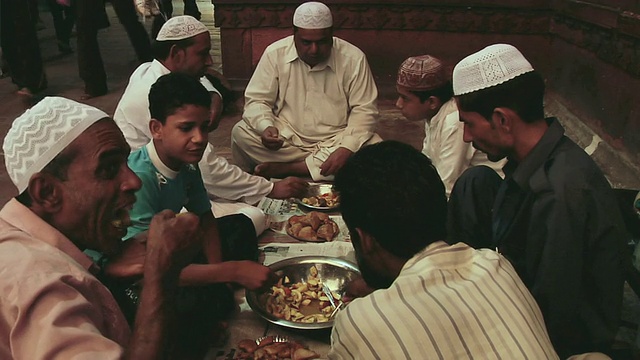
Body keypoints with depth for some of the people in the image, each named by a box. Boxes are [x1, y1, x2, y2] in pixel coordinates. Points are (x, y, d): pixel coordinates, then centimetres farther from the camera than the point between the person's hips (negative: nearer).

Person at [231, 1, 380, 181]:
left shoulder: (353, 58, -10)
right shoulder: (275, 53, -7)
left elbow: (364, 110, -10)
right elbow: (257, 100, -5)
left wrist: (346, 148, -26)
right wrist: (266, 127, -27)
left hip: (335, 140, 1)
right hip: (286, 138, 0)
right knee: (241, 133, -22)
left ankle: (286, 168, -19)